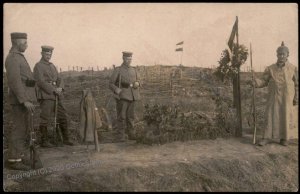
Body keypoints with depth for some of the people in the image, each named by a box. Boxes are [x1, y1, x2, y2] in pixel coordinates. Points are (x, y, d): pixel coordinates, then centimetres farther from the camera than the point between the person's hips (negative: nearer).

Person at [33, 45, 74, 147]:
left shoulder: (52, 66, 19)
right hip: (45, 96, -7)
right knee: (45, 119, -5)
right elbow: (41, 82, -14)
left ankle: (66, 139, 17)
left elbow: (59, 79, 13)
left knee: (63, 117, 8)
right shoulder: (38, 66, -3)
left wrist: (60, 88, -7)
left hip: (56, 96, 7)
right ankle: (44, 141, 6)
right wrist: (54, 90, -17)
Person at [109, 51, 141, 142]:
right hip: (122, 97, -4)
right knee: (121, 117, -3)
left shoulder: (133, 70, 13)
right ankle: (121, 136, 4)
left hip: (131, 97, 4)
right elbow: (111, 84, 0)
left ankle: (131, 134, 15)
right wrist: (117, 91, -17)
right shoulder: (117, 70, 0)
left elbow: (137, 82, 23)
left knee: (130, 116, 7)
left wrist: (136, 84, -1)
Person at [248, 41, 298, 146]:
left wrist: (296, 98, 3)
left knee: (285, 117, 3)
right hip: (274, 96, 1)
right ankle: (267, 137, 0)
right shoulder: (270, 68, 1)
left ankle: (283, 138, 17)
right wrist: (254, 82, -20)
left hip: (287, 97, 0)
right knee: (270, 115, -4)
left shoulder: (292, 68, 0)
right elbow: (264, 82, 0)